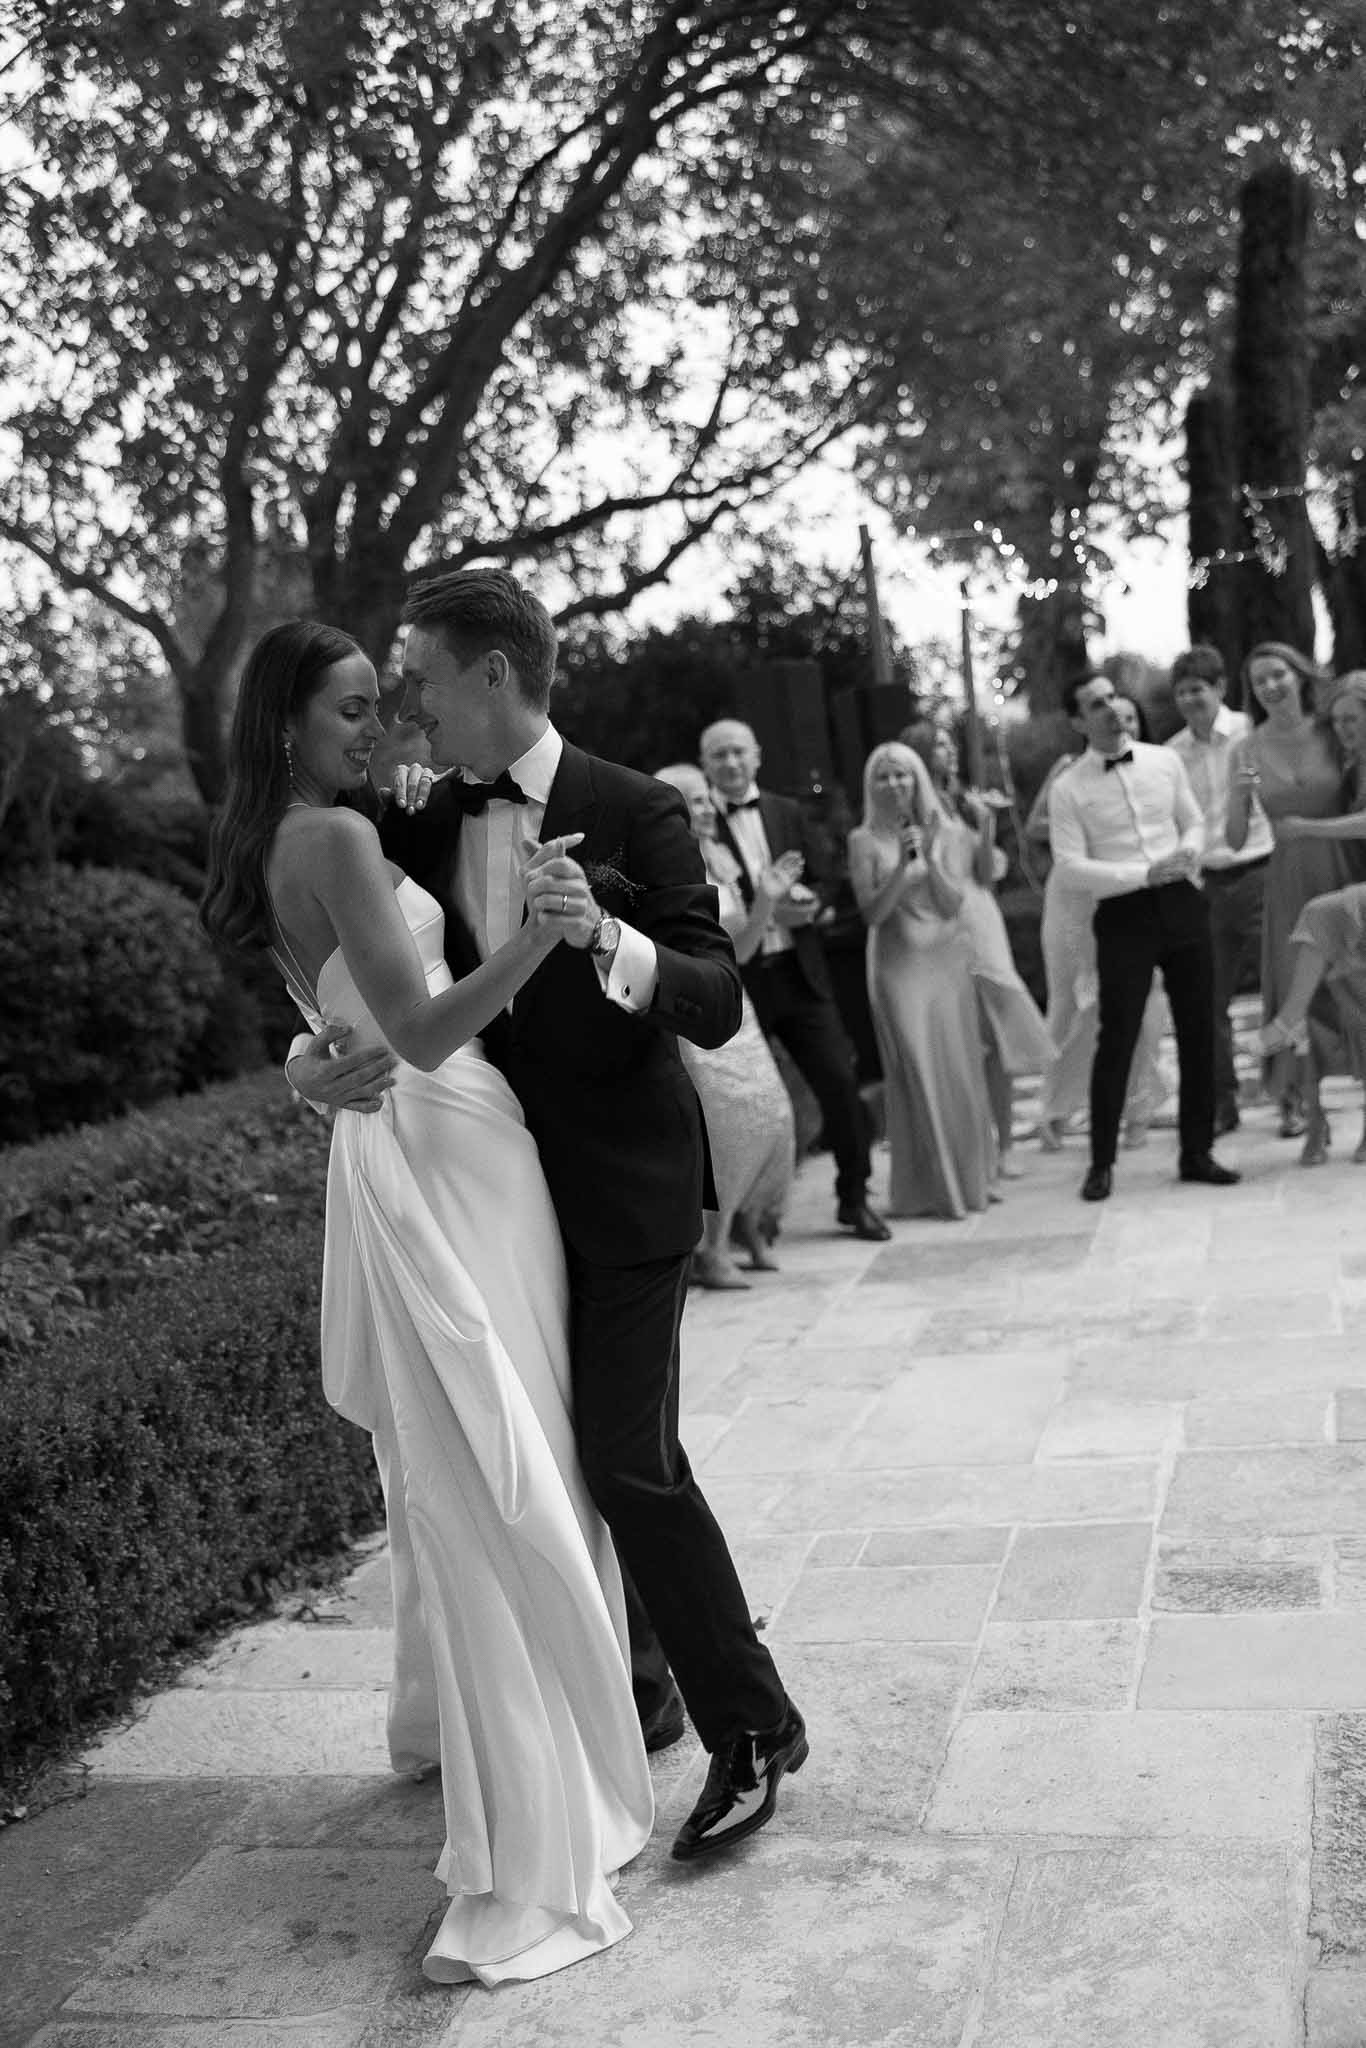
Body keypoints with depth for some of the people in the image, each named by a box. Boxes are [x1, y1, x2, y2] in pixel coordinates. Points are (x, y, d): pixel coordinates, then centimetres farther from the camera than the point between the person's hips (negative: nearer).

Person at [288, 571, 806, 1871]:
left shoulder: (634, 812, -10)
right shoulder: (422, 822, 5)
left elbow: (717, 1005, -16)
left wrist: (608, 939, -35)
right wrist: (310, 1058, -12)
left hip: (623, 1190, -6)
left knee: (628, 1458, -10)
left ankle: (751, 1727, 7)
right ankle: (629, 1689, 34)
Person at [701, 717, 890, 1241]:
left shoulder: (788, 813, 11)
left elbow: (818, 882, 15)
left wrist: (805, 902, -8)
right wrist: (765, 909, -17)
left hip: (798, 972, 4)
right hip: (736, 979, -4)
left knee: (839, 1080, 2)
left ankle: (854, 1198, 17)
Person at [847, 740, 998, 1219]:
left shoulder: (937, 830, 7)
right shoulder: (865, 839, -2)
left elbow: (953, 904, 1)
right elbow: (872, 913, -8)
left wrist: (930, 859, -13)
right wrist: (902, 865, -18)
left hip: (948, 959, 4)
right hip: (900, 964, -3)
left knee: (962, 1070, 7)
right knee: (919, 1075, -4)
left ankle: (971, 1175, 23)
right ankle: (930, 1187, 6)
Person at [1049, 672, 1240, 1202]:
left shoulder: (1164, 760, 7)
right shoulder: (1068, 789, -5)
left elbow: (1194, 822, 15)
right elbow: (1073, 866, -11)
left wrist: (1189, 851, -8)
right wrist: (1146, 873, -18)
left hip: (1181, 904, 4)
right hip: (1123, 914, -4)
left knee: (1198, 1030, 7)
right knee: (1117, 1038, -4)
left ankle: (1197, 1152, 20)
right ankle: (1101, 1162, 8)